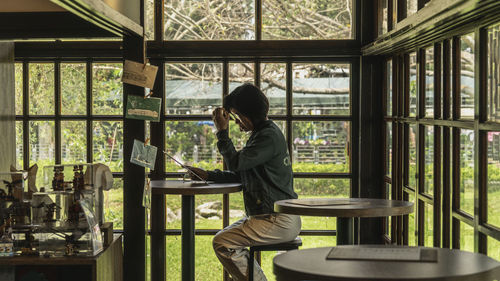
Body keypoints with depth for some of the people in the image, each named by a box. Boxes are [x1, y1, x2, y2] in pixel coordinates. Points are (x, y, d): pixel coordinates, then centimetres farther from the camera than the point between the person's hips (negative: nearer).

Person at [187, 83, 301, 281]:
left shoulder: (269, 136, -16)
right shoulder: (260, 134, 17)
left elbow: (236, 163, -17)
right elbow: (241, 175, 18)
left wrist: (222, 132, -5)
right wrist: (208, 175, 8)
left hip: (280, 221, -11)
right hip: (267, 215, 11)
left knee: (223, 243, -15)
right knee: (226, 237, 19)